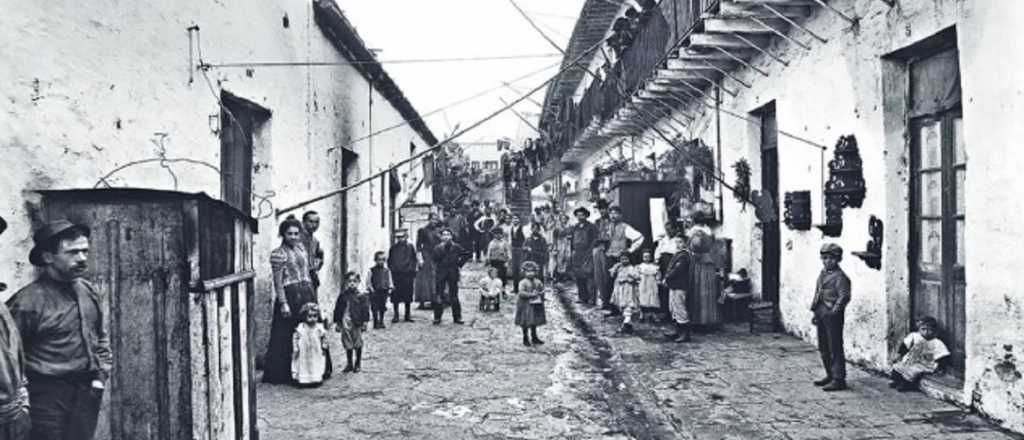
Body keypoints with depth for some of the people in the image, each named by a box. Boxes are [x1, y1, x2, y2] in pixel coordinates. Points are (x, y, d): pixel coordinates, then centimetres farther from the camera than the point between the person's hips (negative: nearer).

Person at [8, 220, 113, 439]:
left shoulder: (89, 291, 7)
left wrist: (103, 371, 11)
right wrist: (19, 392, -13)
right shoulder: (28, 300, -14)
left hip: (88, 391, 6)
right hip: (49, 396, -6)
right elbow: (8, 351, -12)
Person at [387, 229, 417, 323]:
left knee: (408, 295, 6)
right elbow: (389, 261, 11)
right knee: (395, 295, 0)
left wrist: (413, 275, 2)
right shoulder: (393, 248, 4)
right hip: (396, 274, 0)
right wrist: (390, 270, 1)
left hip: (407, 274, 0)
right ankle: (396, 315, 9)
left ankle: (408, 315, 16)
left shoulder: (410, 247, 3)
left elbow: (414, 261, 6)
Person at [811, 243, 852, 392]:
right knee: (823, 347, 15)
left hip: (832, 316, -9)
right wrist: (816, 313, 19)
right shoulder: (822, 274, 16)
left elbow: (844, 297, -19)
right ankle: (830, 375, 27)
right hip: (821, 315, 9)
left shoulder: (840, 277, -11)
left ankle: (839, 379, 0)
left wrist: (834, 310, -24)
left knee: (835, 348, -5)